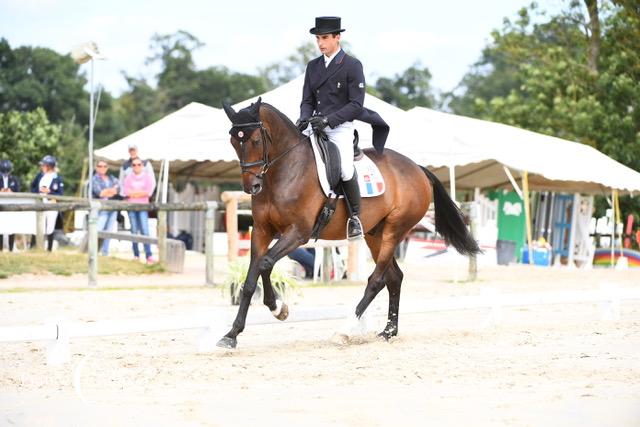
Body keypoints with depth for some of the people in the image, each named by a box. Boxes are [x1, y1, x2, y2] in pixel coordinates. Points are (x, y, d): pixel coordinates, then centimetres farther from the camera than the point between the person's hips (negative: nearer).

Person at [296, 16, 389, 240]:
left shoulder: (352, 66, -3)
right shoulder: (313, 66, 14)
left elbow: (356, 104, -9)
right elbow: (307, 100, 14)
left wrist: (329, 119, -20)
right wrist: (304, 118, -8)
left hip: (340, 128, -6)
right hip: (315, 128, 6)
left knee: (345, 168, -28)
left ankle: (355, 216, -10)